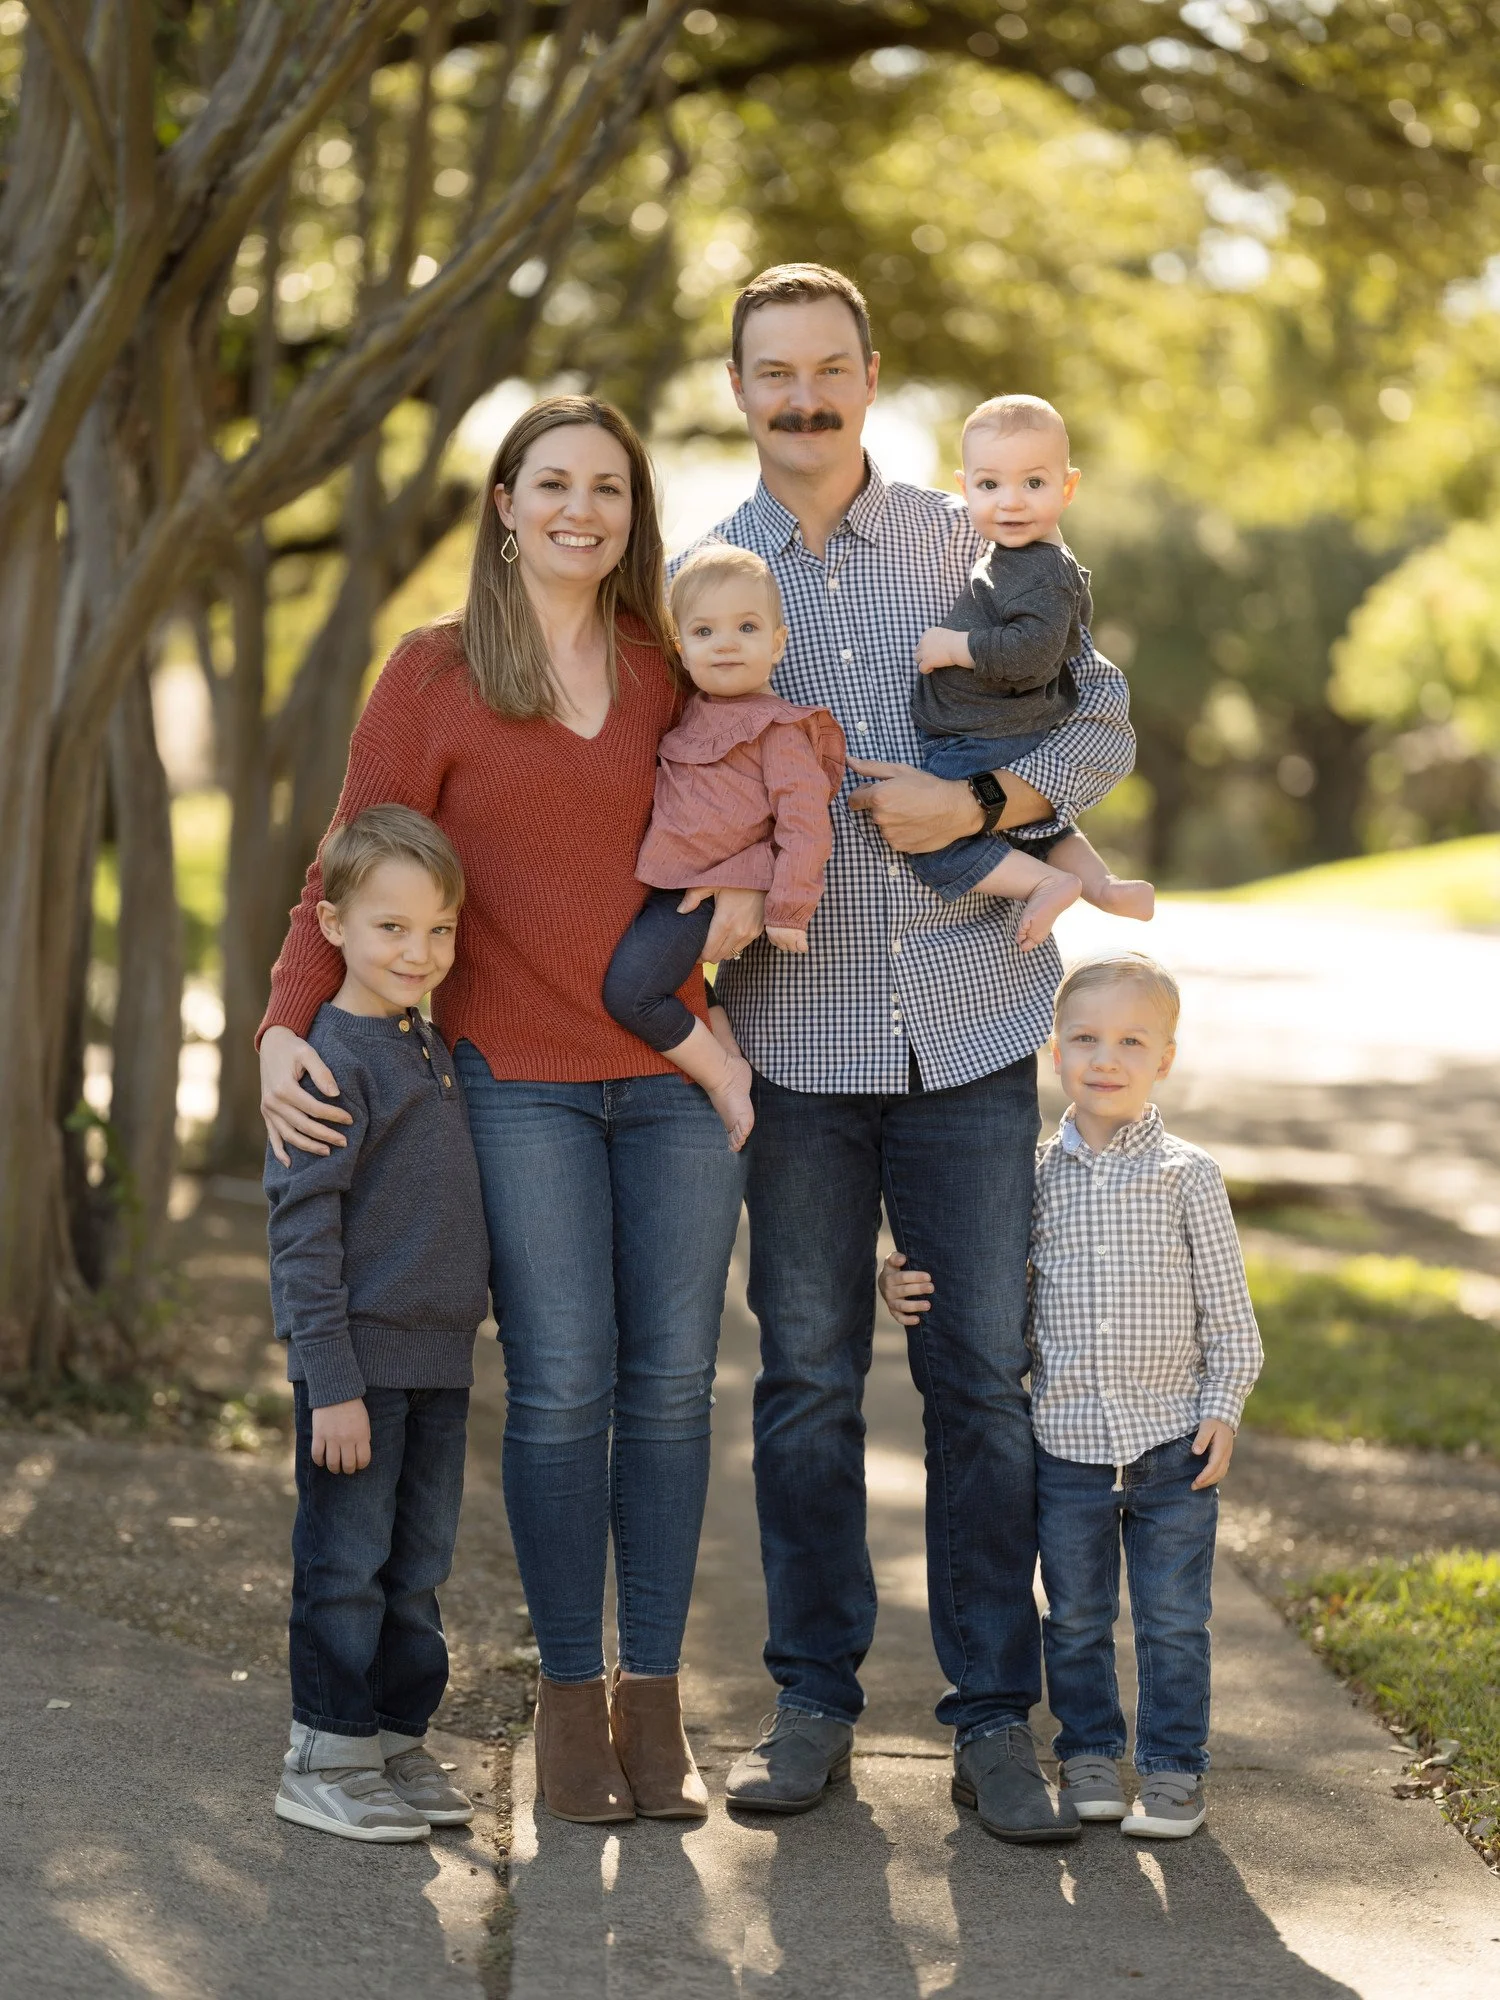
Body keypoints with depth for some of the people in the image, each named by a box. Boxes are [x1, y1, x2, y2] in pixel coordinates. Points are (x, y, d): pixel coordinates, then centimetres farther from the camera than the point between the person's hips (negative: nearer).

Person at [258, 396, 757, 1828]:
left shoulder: (672, 670, 10)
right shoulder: (435, 675, 1)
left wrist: (751, 884, 1)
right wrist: (288, 1025, -14)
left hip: (677, 1069, 3)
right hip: (518, 1079, -3)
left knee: (670, 1384, 3)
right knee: (559, 1386, -4)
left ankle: (653, 1697, 12)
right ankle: (568, 1695, 9)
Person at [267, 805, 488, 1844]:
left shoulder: (435, 1052, 12)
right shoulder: (333, 1062, -13)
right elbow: (305, 1230, -15)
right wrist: (333, 1382, -19)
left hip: (439, 1358, 8)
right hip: (361, 1357, -8)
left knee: (420, 1564, 13)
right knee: (346, 1562, -1)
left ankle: (398, 1740, 23)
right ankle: (325, 1759, 8)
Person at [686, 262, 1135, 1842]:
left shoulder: (972, 549, 6)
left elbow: (1101, 723, 7)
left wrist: (980, 803, -11)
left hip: (967, 1022, 0)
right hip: (794, 1033, 1)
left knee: (984, 1372, 0)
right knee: (806, 1377, 6)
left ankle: (995, 1719, 8)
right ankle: (813, 1702, 17)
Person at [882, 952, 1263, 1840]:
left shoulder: (1188, 1176, -3)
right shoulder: (1036, 1175, 3)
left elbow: (1227, 1307, 0)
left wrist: (1224, 1406, -7)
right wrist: (906, 1288, -2)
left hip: (1172, 1443, -2)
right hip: (1067, 1443, 2)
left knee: (1174, 1619, 4)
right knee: (1076, 1617, 11)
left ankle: (1175, 1767, 15)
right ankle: (1091, 1754, 25)